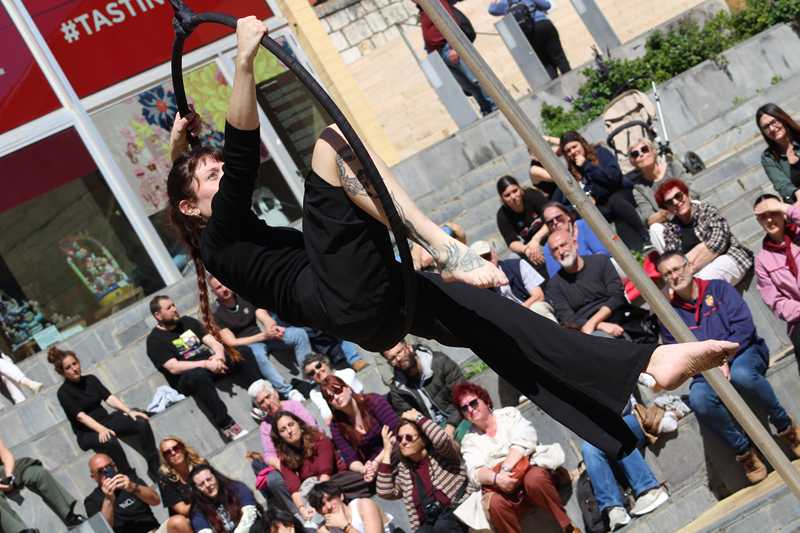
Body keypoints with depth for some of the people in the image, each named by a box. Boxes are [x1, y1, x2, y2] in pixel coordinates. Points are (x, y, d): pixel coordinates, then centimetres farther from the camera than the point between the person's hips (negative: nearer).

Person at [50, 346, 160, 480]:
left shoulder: (90, 379, 9)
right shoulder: (64, 393, -9)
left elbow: (109, 397, 0)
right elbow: (80, 416, -21)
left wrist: (128, 411, -16)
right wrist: (101, 429, -35)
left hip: (106, 420, 5)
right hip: (87, 433, -5)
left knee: (141, 422, -19)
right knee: (109, 441, -38)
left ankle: (154, 469, -17)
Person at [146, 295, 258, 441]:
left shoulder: (187, 321, 16)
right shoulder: (155, 340, -3)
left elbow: (213, 341, 7)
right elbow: (174, 367, -16)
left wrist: (219, 356, -17)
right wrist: (206, 364, -27)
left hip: (211, 362, 6)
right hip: (187, 376, -6)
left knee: (243, 354, -16)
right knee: (199, 375, -41)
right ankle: (225, 424, -43)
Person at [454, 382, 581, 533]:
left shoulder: (509, 414, 11)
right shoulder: (469, 440, 14)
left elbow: (524, 441, -7)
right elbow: (475, 472, -3)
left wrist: (506, 469, -20)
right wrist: (495, 478, -25)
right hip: (500, 488, 1)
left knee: (534, 479, -37)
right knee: (495, 503, -35)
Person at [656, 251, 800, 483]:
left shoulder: (718, 288, 8)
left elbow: (744, 325, -3)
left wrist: (725, 359, -18)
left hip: (743, 353, -2)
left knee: (741, 374, -39)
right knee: (699, 399, -34)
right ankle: (744, 450, -15)